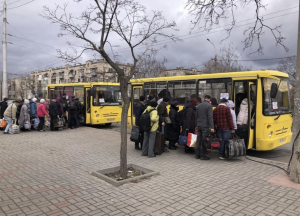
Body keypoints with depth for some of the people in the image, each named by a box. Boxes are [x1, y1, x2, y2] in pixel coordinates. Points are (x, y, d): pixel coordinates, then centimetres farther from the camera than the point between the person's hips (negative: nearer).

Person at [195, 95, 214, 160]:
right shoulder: (209, 105, -8)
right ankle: (203, 155, 2)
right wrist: (212, 127, -17)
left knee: (198, 140, 10)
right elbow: (210, 117, -15)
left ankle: (197, 155, 15)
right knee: (204, 141, -1)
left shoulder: (199, 105, 12)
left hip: (199, 125, 6)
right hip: (205, 126, -6)